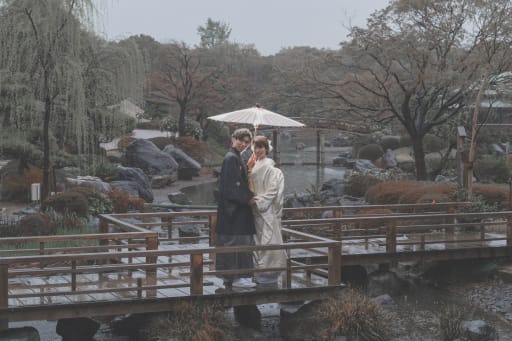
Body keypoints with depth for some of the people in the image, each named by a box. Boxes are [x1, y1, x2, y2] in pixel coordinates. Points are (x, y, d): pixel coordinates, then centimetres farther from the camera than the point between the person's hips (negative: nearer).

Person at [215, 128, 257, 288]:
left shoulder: (236, 158, 17)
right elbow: (231, 186, -19)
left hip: (237, 207, 10)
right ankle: (237, 277, -2)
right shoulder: (231, 158, -14)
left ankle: (230, 275, 17)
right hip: (234, 208, -10)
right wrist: (247, 199, -14)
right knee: (237, 240, -6)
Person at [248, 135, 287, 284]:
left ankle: (269, 273, 0)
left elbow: (272, 190, -16)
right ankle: (261, 271, 18)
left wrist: (258, 202, -16)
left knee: (267, 239, -5)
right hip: (257, 209, 8)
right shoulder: (254, 165, 12)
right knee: (259, 240, 11)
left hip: (267, 210, -8)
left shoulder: (270, 167, -13)